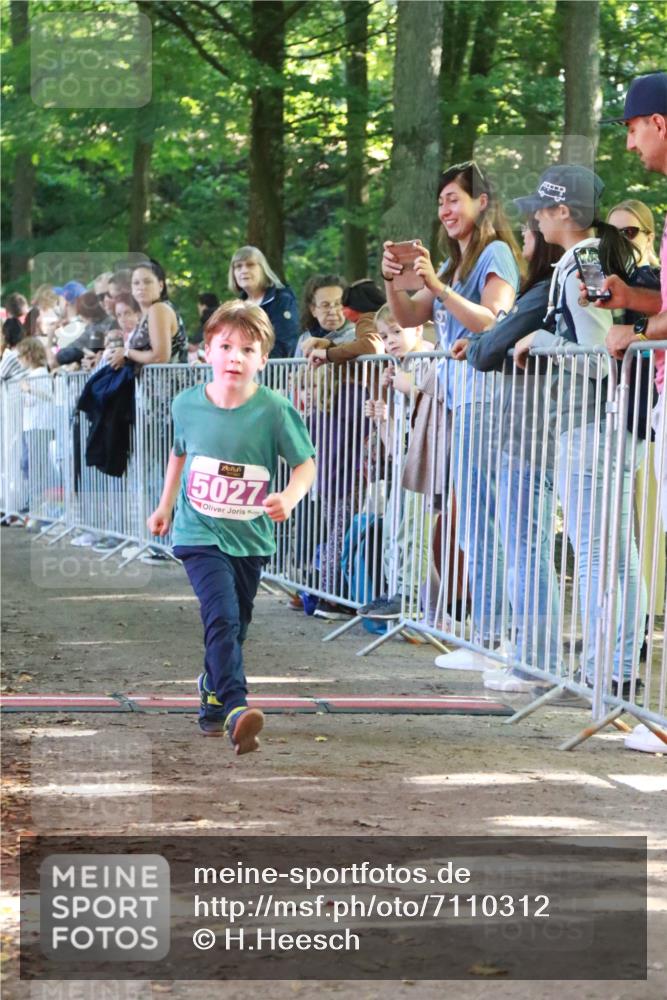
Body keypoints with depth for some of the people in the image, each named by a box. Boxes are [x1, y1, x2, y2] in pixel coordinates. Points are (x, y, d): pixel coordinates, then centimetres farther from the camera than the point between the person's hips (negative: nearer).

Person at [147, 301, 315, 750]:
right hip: (200, 534, -1)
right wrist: (165, 506, 23)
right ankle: (235, 709, -30)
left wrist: (289, 497, -26)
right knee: (222, 616, -21)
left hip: (250, 538, 1)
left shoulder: (275, 410, -12)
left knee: (234, 625, 15)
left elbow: (306, 464, -5)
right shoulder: (187, 404, -4)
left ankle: (213, 698, 38)